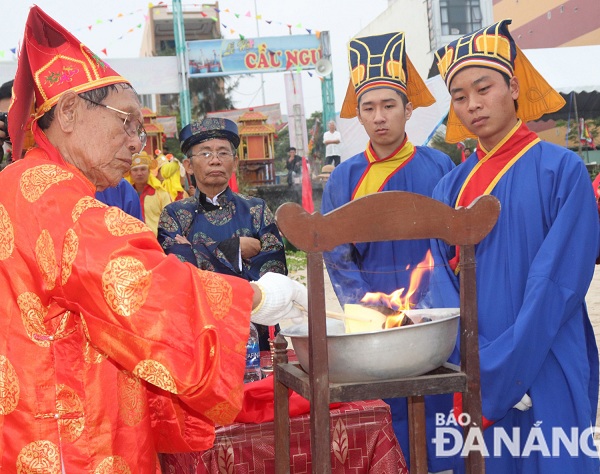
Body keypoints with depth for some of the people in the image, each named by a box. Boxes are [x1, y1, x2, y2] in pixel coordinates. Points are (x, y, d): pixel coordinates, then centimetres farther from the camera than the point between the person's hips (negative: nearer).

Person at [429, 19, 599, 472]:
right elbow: (444, 285, 2)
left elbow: (561, 280, -12)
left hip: (549, 373, -4)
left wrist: (503, 371, -16)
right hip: (480, 380, 4)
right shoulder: (451, 188, 6)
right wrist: (478, 368, -12)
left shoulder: (562, 170, -6)